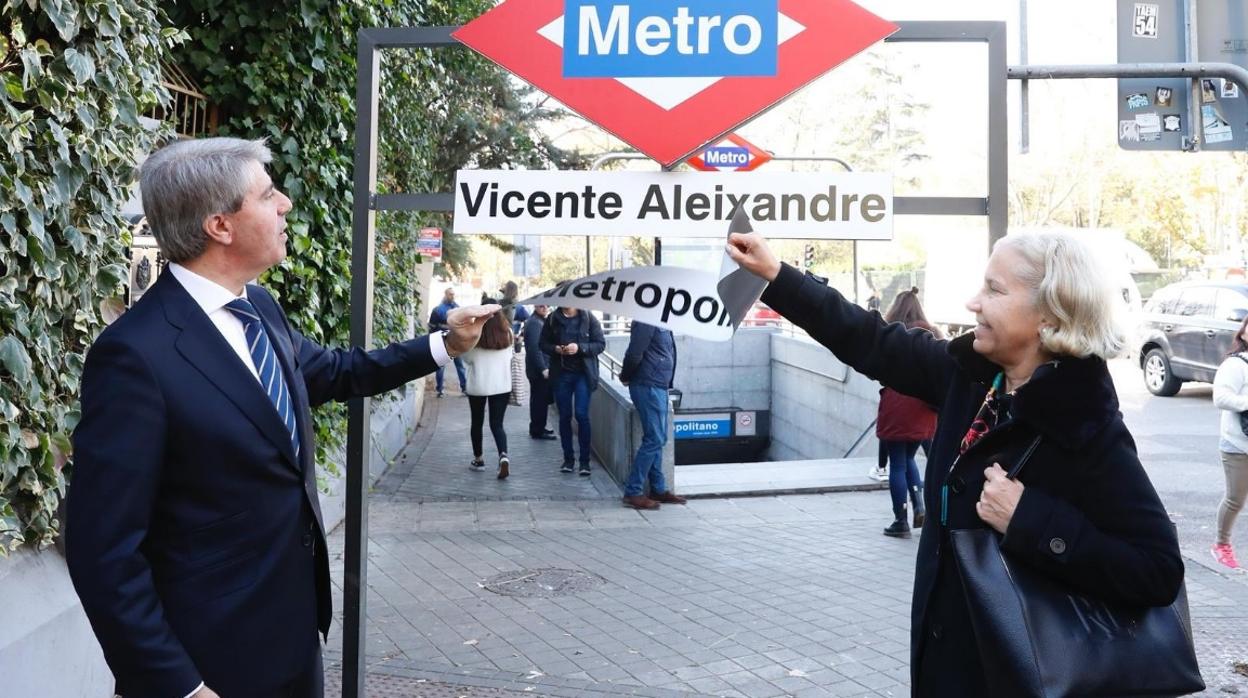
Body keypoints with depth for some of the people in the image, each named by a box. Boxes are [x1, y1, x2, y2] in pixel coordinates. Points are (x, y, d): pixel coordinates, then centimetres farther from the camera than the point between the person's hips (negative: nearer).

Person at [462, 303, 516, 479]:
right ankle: (503, 456, -17)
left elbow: (467, 358, -1)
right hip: (502, 385, 2)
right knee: (497, 424, 5)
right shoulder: (507, 332, -3)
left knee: (477, 422, 16)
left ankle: (478, 459, 25)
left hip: (478, 384, -2)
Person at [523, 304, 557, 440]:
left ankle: (537, 428, 27)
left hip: (540, 368, 10)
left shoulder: (541, 320, 14)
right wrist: (543, 368, -23)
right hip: (538, 369, -10)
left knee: (539, 399, 17)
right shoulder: (534, 322, -18)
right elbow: (534, 348, -24)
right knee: (540, 400, -3)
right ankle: (537, 431, 5)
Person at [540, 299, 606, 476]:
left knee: (582, 415, -7)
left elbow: (600, 344, -4)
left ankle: (585, 460, 2)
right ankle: (568, 458, 20)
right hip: (561, 374, 3)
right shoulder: (552, 319, 3)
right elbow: (543, 343, 9)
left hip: (583, 373, -2)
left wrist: (580, 348, -18)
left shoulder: (588, 318, -4)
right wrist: (555, 349, -11)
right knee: (564, 416, 9)